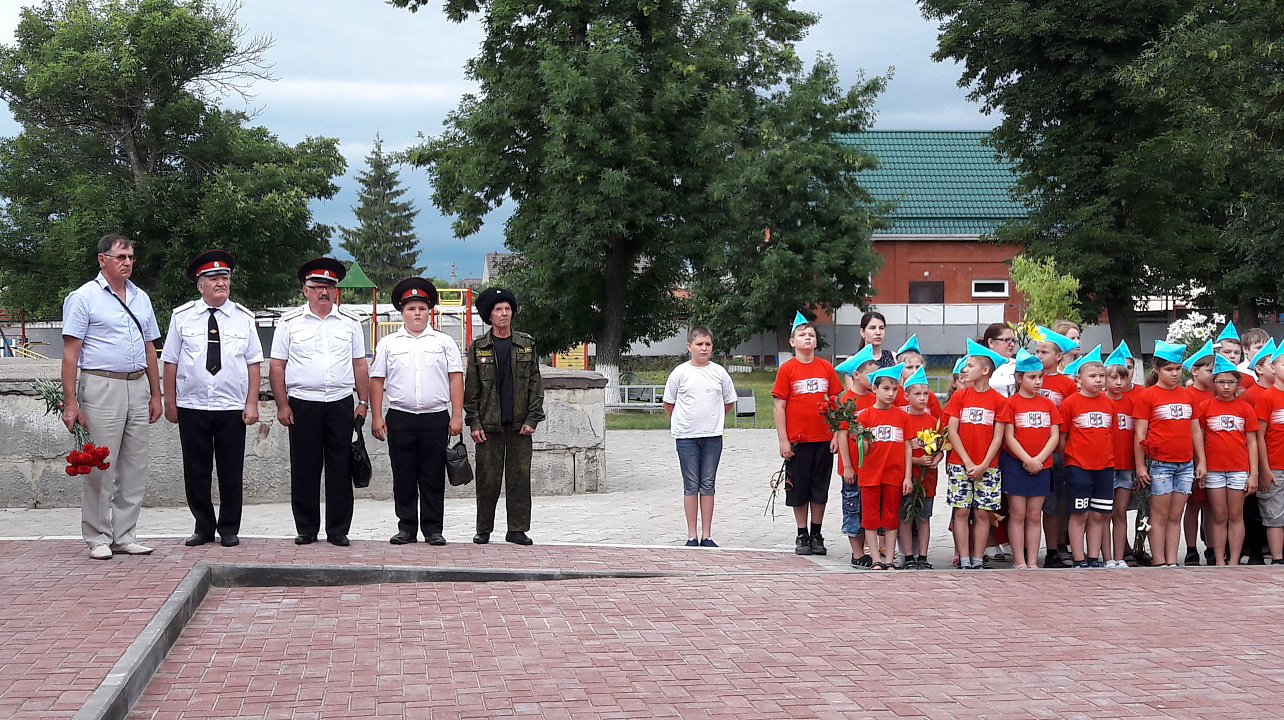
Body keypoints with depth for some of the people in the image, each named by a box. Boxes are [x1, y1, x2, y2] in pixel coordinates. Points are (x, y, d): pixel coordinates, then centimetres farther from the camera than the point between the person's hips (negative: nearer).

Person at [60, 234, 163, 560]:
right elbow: (70, 352, -7)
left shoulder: (141, 298, 15)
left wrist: (155, 395, 15)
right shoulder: (83, 297, -3)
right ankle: (98, 539, 4)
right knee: (100, 467, -4)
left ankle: (125, 536, 14)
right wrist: (70, 401, -13)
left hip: (137, 387, 6)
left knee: (134, 467, 6)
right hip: (101, 386, -6)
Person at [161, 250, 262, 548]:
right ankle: (203, 527, 16)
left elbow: (254, 363, 5)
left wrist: (252, 404, -3)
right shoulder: (182, 317, 5)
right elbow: (170, 362, 5)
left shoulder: (244, 318, 7)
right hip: (191, 408, 0)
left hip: (232, 409, 0)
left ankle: (229, 529, 14)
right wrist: (170, 403, 0)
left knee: (231, 472, 3)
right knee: (196, 471, 4)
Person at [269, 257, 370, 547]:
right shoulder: (290, 322, 4)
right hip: (302, 404, -1)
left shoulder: (350, 322, 10)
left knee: (340, 469, 1)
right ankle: (306, 529, 11)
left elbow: (360, 365, 13)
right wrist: (282, 405, -3)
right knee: (304, 469, 2)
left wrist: (363, 402, 7)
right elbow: (277, 366, 3)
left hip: (341, 404, 1)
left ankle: (338, 530, 8)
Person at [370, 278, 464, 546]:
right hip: (400, 418, 1)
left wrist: (457, 416, -1)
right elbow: (377, 381, 10)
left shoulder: (444, 342, 10)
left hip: (436, 417, -1)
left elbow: (456, 379, 7)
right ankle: (406, 528, 10)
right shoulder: (388, 343, 11)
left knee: (433, 477, 0)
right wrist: (376, 417, 2)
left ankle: (433, 529, 6)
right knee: (403, 476, 2)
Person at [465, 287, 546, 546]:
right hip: (489, 424, -1)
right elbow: (471, 388, 4)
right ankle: (483, 530, 12)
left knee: (520, 476, 2)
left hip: (520, 424, 1)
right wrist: (473, 422, -4)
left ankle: (517, 530, 9)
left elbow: (536, 384, 7)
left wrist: (532, 418, -2)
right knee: (488, 478, 1)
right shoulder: (478, 347, 4)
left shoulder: (526, 345, 8)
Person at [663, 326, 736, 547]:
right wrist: (681, 422, 8)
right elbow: (668, 403, 9)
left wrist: (713, 418, 12)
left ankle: (707, 535, 8)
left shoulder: (719, 372, 4)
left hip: (713, 436, 2)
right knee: (691, 485, 1)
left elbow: (729, 402, 16)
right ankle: (692, 536, 5)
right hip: (686, 436, -1)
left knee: (708, 485, 4)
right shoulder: (680, 373, 0)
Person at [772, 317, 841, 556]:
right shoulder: (787, 369, -3)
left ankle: (816, 535, 18)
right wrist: (783, 439, -9)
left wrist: (836, 434, 2)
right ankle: (802, 536, 16)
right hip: (797, 440, -2)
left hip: (823, 439, 2)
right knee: (799, 490, 5)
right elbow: (779, 405, -4)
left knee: (820, 489, 7)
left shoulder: (826, 368, 5)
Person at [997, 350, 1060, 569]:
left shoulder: (1047, 404, 9)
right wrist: (1027, 460, -15)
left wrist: (1039, 459, -10)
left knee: (1035, 515, 5)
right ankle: (1019, 561, 2)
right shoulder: (1010, 403, -3)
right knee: (1018, 514, -1)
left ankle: (1032, 561, 8)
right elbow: (1009, 437, -8)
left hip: (1041, 466, 4)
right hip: (1015, 464, -4)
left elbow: (1055, 435, 4)